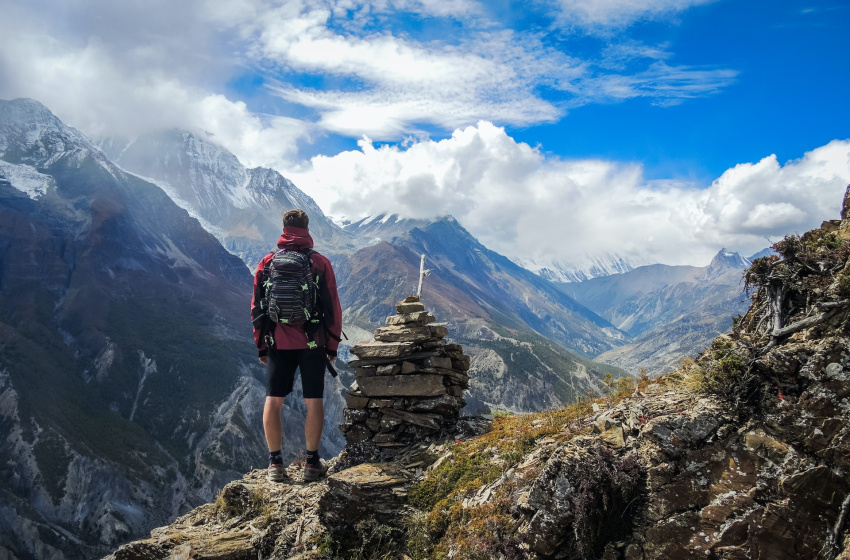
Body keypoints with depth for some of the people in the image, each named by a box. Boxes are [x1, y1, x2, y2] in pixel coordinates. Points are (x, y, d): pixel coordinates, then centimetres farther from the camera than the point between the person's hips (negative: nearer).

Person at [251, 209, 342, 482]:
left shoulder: (267, 262, 2)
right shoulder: (320, 263, -3)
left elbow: (256, 308, 5)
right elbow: (332, 307, -2)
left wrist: (260, 346, 14)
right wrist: (332, 345, 6)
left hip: (278, 344, 1)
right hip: (312, 344, -1)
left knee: (273, 402, 9)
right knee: (313, 401, 6)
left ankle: (275, 463, 12)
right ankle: (312, 462, 12)